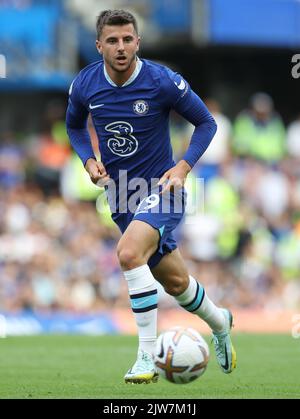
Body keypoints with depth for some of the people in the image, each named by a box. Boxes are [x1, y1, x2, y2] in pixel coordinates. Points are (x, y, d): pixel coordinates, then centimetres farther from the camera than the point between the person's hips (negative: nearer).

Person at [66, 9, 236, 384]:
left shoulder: (163, 81, -16)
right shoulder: (84, 85, -6)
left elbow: (206, 122, -3)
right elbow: (74, 125, 16)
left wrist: (184, 167, -16)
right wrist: (89, 161, -2)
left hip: (161, 188, -5)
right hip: (120, 194, 5)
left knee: (129, 253, -31)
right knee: (174, 281, 16)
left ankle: (147, 358, -26)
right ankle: (219, 322, 48)